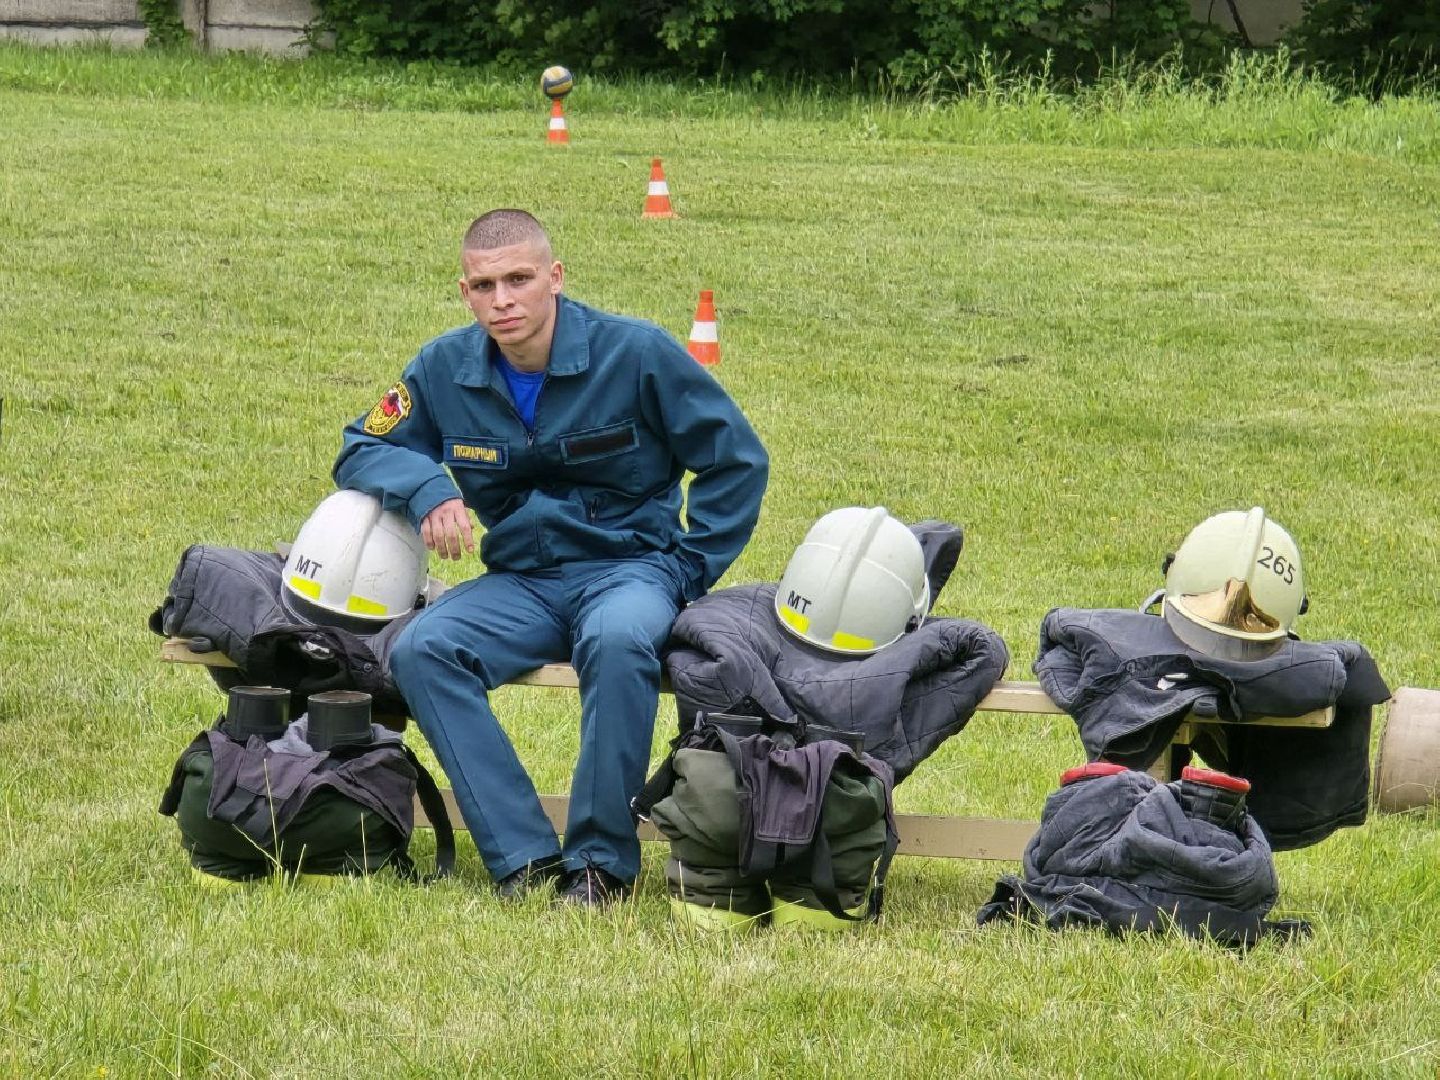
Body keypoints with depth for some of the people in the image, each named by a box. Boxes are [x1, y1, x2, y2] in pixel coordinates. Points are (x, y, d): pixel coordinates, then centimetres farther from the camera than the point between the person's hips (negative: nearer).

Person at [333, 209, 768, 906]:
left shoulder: (635, 353, -7)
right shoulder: (445, 370, 3)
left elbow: (736, 461, 1)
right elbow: (363, 450, 10)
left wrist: (689, 573, -4)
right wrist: (426, 489, -12)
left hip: (629, 566, -4)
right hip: (520, 581, 4)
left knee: (618, 641, -40)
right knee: (421, 650, -26)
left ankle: (601, 862, -28)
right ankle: (523, 858, -28)